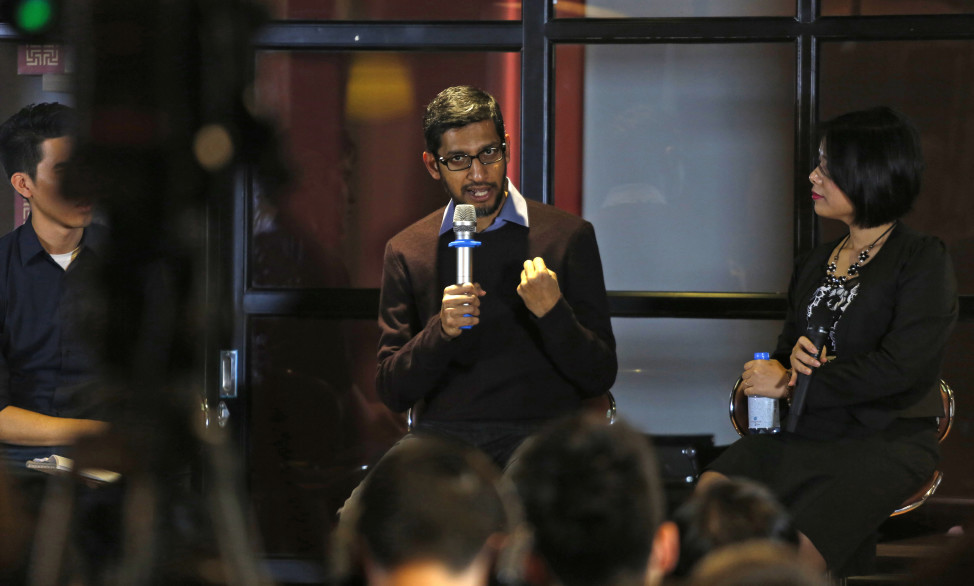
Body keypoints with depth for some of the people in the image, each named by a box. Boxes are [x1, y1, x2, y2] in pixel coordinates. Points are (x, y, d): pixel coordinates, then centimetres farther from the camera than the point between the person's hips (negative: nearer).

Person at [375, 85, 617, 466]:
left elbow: (600, 379, 4)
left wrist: (552, 312, -14)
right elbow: (392, 393, 8)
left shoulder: (568, 237, 6)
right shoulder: (407, 252, 13)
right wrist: (440, 331, -11)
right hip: (444, 434, 2)